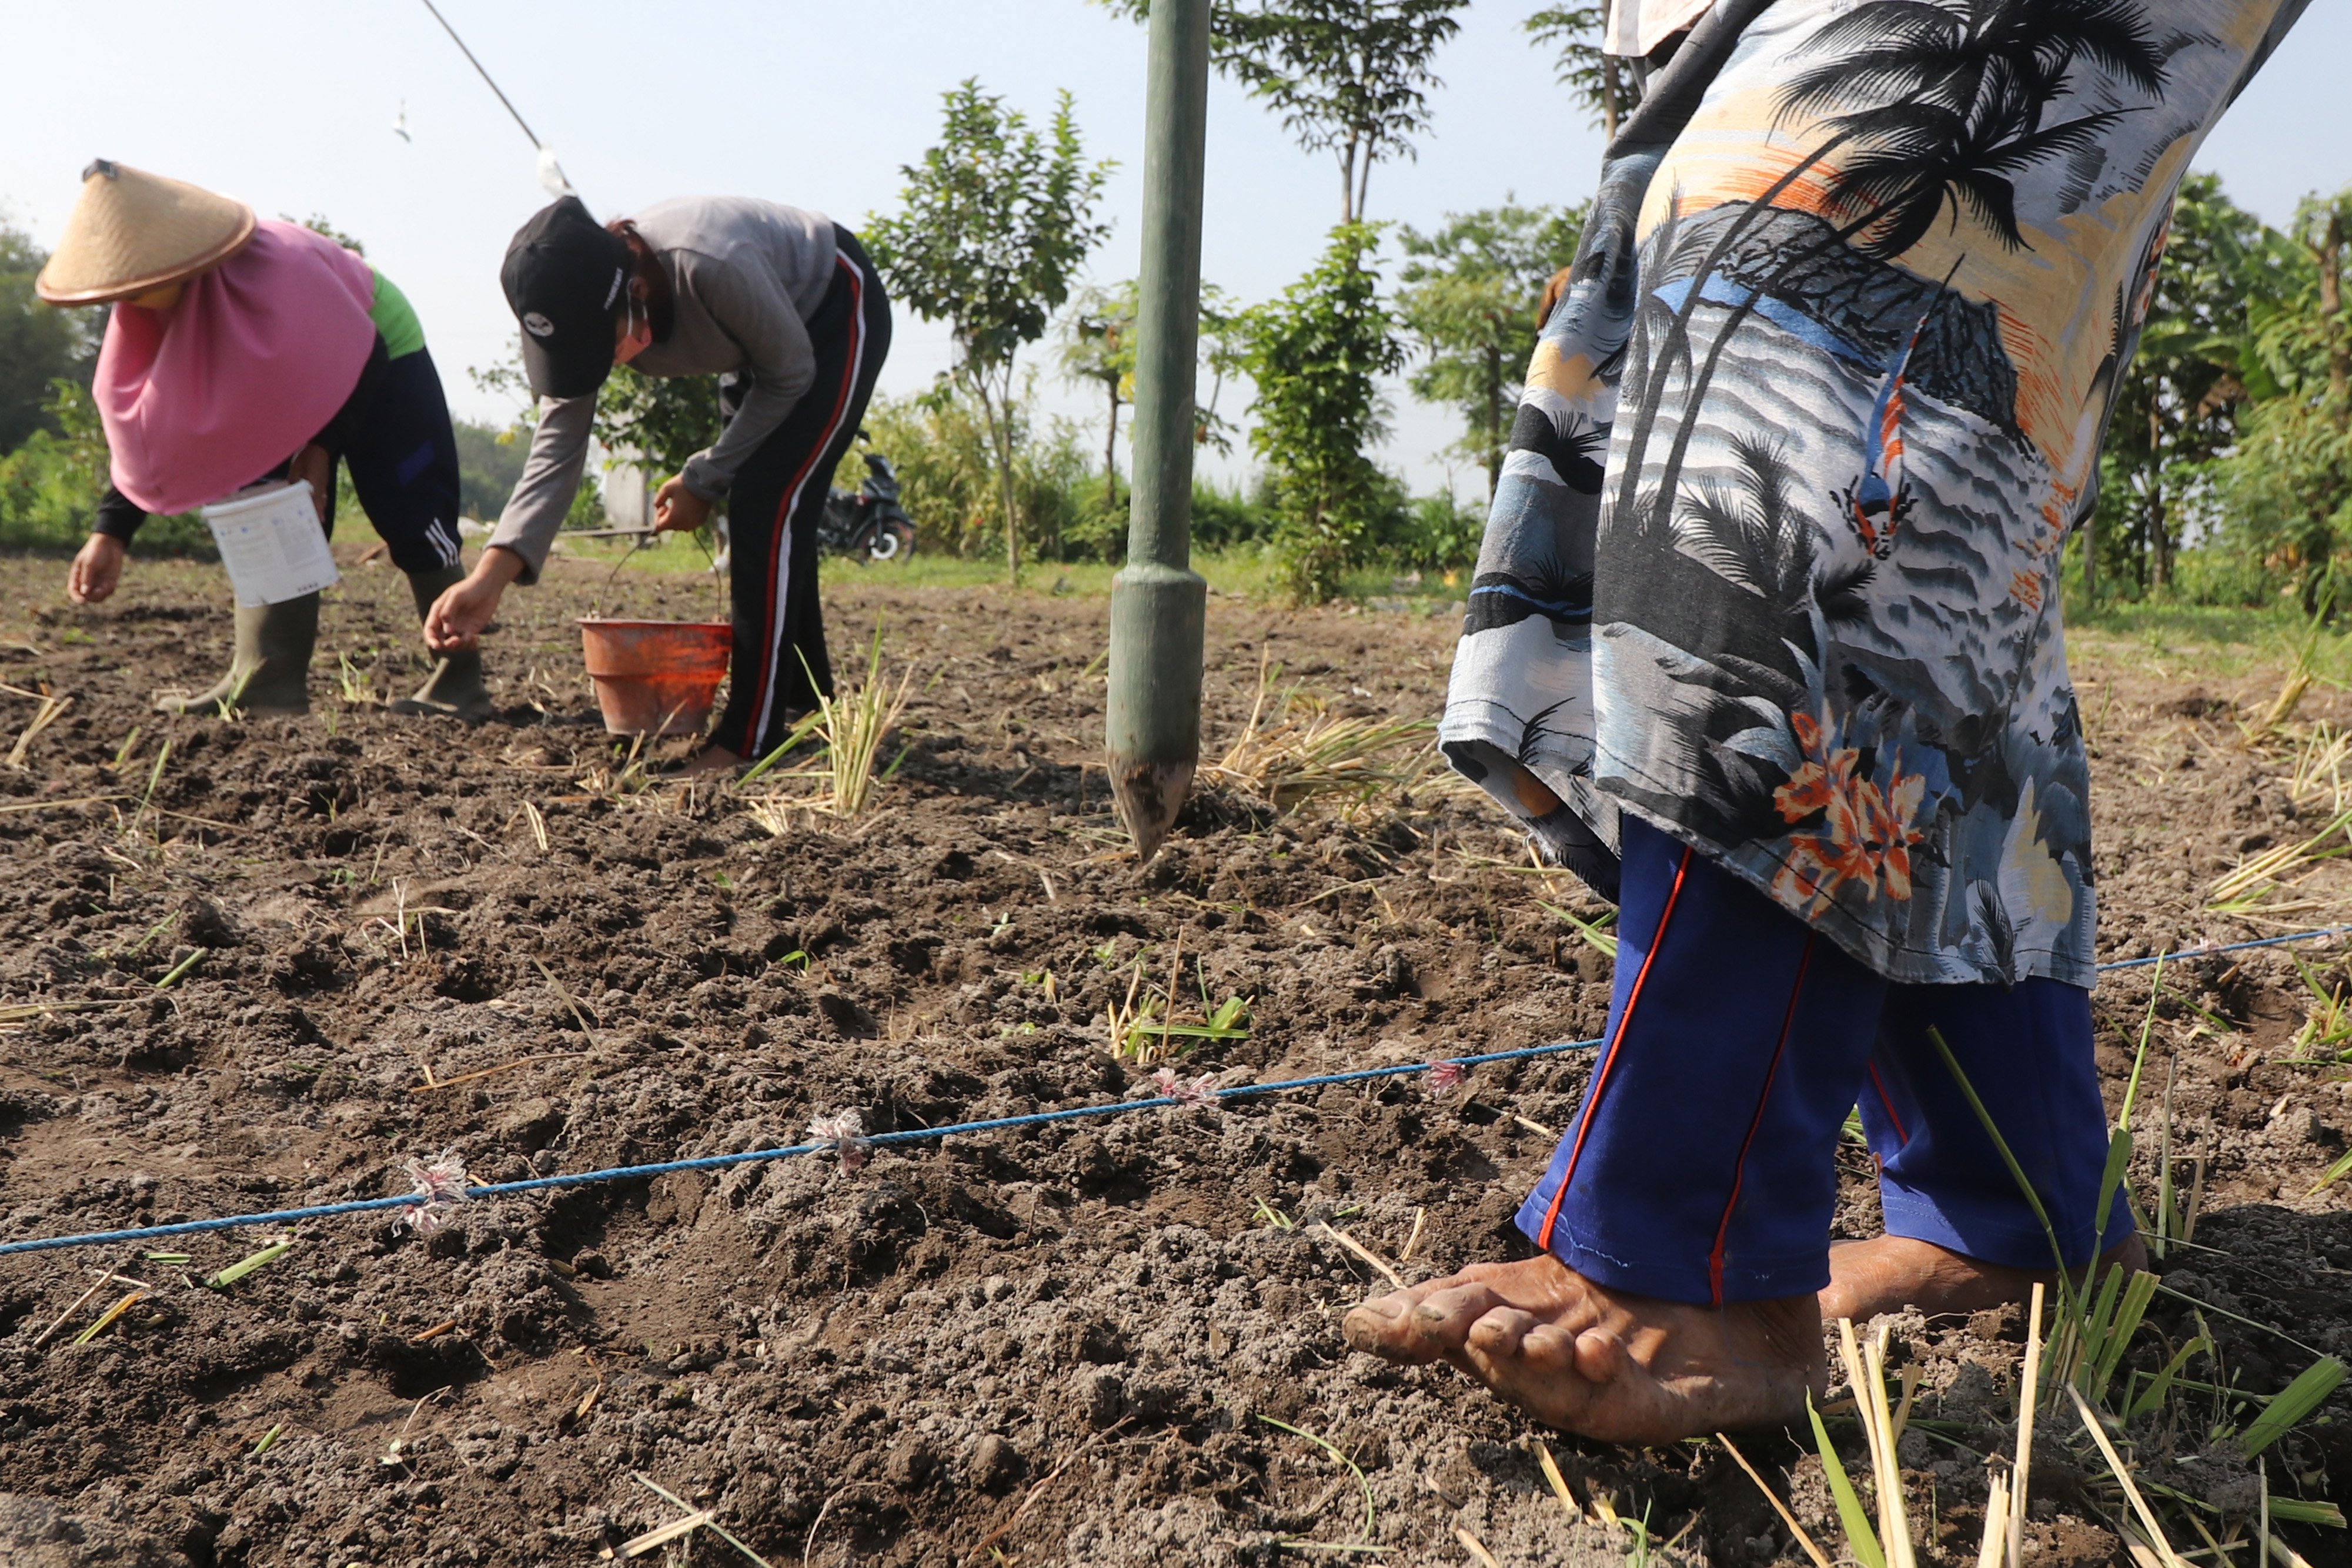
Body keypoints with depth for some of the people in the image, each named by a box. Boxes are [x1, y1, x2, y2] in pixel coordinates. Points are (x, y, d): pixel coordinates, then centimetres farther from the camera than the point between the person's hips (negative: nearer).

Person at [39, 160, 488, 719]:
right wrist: (110, 533, -16)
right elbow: (143, 427, -10)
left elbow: (362, 358, -25)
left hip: (381, 358, -6)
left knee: (413, 522, -12)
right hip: (279, 385, 7)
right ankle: (268, 680, -6)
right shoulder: (149, 306, -15)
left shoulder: (279, 270, -37)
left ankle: (460, 682, -5)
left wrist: (322, 449, -29)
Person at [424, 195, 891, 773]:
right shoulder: (584, 310, -21)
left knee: (768, 506, -20)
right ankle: (803, 703, 26)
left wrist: (704, 479, -20)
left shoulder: (710, 265, -40)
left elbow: (790, 375, -23)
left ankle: (749, 739, -18)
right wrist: (490, 578, -34)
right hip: (758, 340, 7)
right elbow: (556, 449, -22)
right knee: (762, 520, 9)